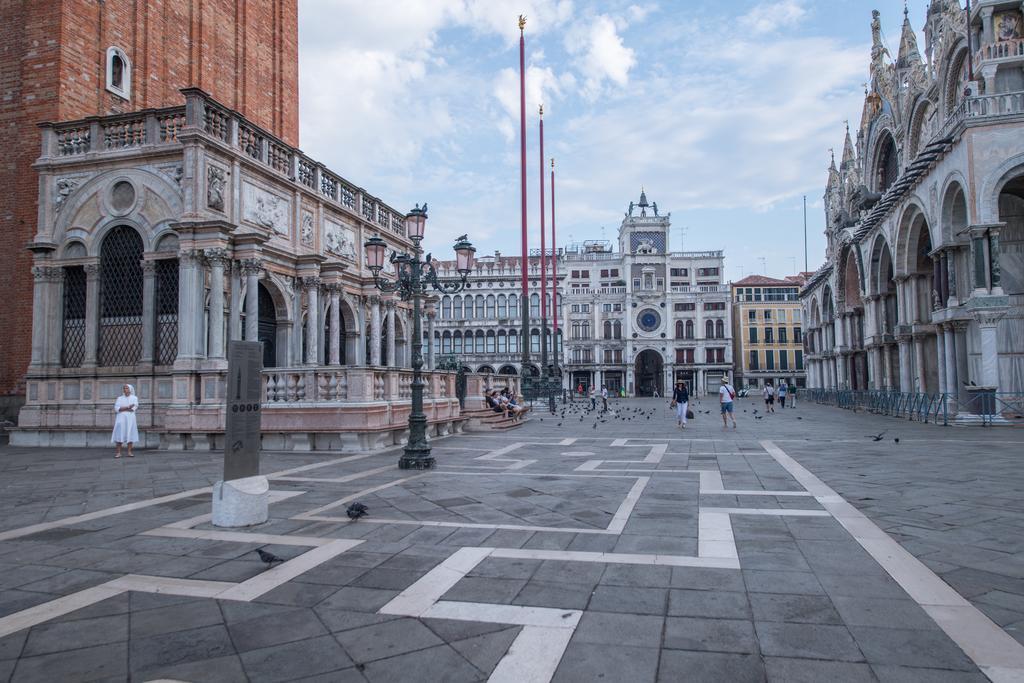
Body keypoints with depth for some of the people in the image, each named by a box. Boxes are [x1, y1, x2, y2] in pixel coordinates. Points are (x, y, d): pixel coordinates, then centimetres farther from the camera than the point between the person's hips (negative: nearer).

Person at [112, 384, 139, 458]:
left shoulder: (134, 398, 7)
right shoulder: (119, 398, 11)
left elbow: (134, 408, -7)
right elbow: (116, 409, -4)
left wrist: (122, 409, -8)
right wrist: (128, 407, -13)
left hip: (130, 419, 0)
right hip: (121, 419, 0)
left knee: (130, 435, -4)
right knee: (119, 435, -7)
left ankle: (129, 452, -2)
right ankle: (118, 453, -7)